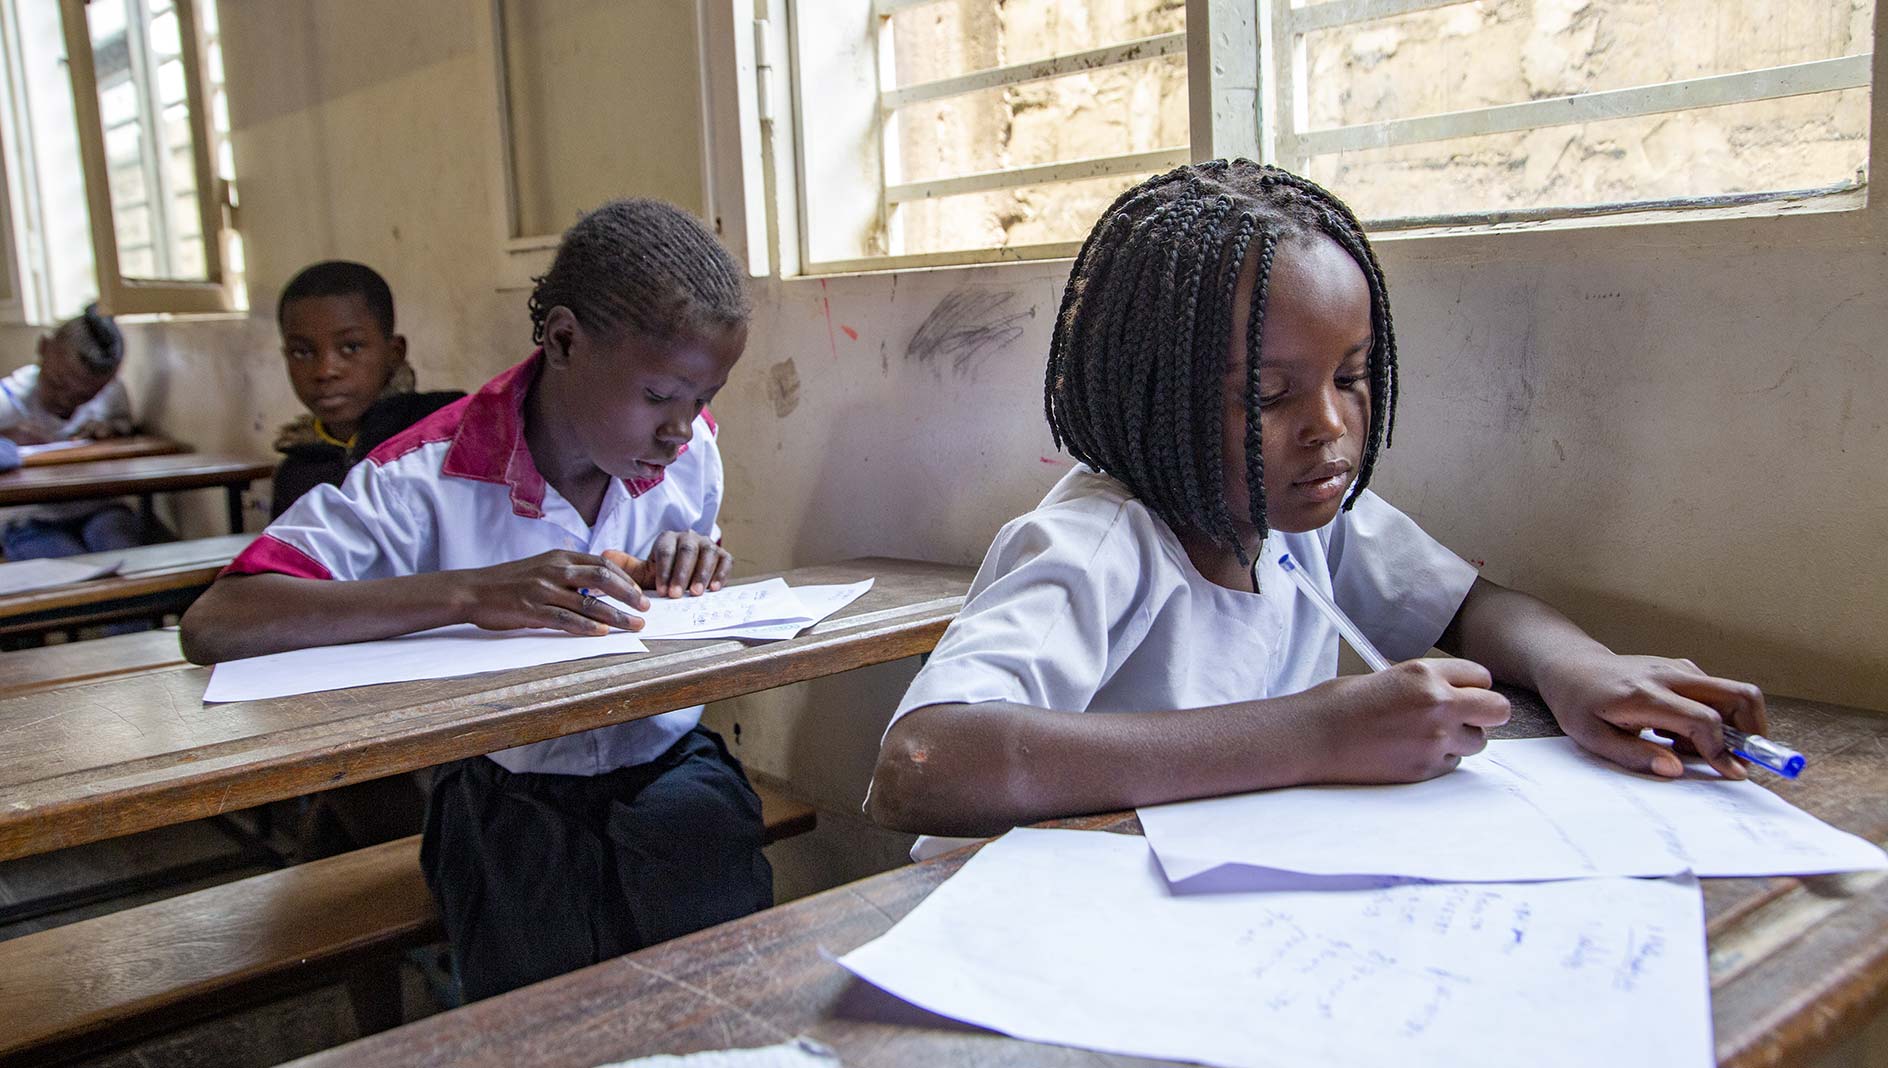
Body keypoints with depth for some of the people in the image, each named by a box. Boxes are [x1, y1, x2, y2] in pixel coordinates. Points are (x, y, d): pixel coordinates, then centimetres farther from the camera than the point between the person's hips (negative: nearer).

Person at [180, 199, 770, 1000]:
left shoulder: (690, 446, 0)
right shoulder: (431, 480, -17)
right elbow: (213, 626, -27)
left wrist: (693, 571, -8)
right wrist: (471, 591, -36)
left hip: (666, 762, 3)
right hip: (511, 793, -2)